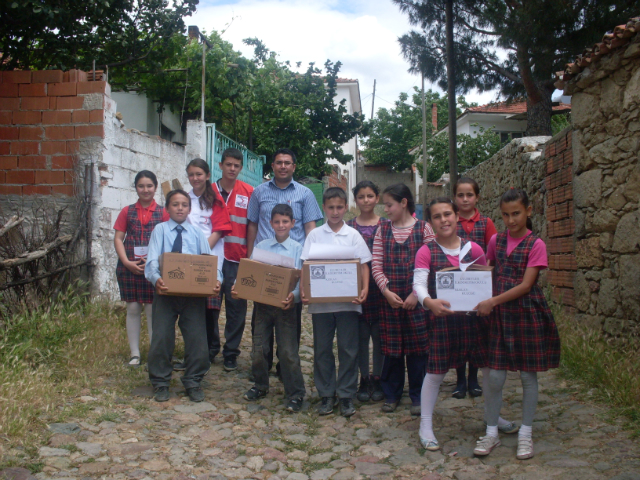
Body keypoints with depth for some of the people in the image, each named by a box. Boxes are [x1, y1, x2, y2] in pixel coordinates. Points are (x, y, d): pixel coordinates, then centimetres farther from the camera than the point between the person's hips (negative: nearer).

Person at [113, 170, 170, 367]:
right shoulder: (127, 212, 8)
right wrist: (127, 262, -9)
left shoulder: (163, 213, 3)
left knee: (153, 309, 2)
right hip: (130, 267, 2)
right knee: (133, 308, 6)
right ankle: (134, 353, 15)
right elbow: (118, 238, 5)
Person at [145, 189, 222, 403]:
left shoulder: (197, 232, 9)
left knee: (197, 337, 4)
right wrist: (156, 278, -27)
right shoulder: (160, 230, 5)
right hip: (165, 290, -1)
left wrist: (216, 279, -19)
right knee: (162, 337, 2)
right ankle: (160, 383, 19)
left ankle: (193, 382, 20)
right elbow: (152, 260, -7)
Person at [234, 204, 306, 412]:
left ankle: (295, 394, 11)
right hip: (262, 303, 3)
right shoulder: (261, 247, 6)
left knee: (288, 351, -1)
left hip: (285, 306, -3)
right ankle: (260, 385, 31)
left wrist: (294, 296, -25)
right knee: (258, 349, 9)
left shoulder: (298, 249, -2)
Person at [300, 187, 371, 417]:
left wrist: (364, 289, -13)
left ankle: (346, 395, 15)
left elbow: (363, 266, 3)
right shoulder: (315, 235, 5)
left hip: (347, 301, -1)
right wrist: (303, 290, -12)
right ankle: (326, 394, 20)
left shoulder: (353, 235, 4)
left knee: (348, 349, 4)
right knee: (322, 349, 8)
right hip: (320, 301, 1)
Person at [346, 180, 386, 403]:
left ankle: (377, 379, 19)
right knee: (360, 335, 6)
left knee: (380, 334, 5)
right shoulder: (349, 226, 5)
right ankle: (364, 379, 19)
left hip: (380, 286, 0)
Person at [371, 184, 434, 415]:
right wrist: (386, 291, -10)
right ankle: (392, 394, 23)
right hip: (389, 298, 3)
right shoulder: (383, 230, 6)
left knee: (417, 347, 4)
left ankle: (418, 396, 18)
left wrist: (416, 294, -12)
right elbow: (376, 264, 2)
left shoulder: (423, 228, -3)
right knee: (391, 348, 9)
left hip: (416, 300, -2)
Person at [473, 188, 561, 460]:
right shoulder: (496, 241, 7)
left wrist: (493, 301, -20)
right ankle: (491, 433, 16)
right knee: (494, 377, 2)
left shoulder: (535, 245, -6)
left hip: (527, 314, -3)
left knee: (528, 375, 7)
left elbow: (526, 285, -13)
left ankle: (525, 434, 21)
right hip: (500, 314, 3)